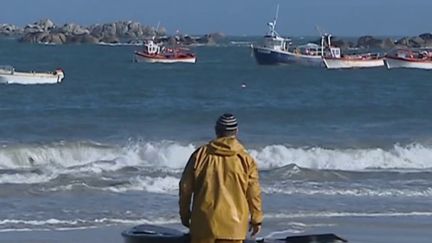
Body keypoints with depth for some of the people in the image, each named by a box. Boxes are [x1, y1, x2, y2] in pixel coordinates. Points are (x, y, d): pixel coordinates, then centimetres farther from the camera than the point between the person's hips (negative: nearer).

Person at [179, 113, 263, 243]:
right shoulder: (245, 159, -3)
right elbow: (253, 192, 2)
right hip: (233, 225, -1)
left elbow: (185, 187, 5)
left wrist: (185, 213, 18)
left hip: (203, 223, 1)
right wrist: (256, 219, 15)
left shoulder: (200, 154, 0)